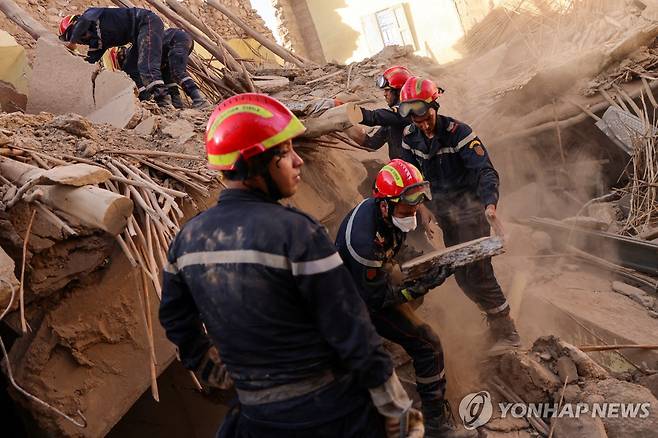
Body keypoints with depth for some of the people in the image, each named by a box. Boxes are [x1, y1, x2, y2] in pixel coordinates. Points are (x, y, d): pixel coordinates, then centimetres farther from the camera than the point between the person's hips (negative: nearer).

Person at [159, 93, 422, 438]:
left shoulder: (187, 238, -3)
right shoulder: (296, 232, -23)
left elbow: (175, 320, 12)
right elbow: (352, 332, -20)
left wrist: (204, 364, 31)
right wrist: (394, 406, -7)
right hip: (332, 409, -3)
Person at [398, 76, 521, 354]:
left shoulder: (458, 132, -20)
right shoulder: (410, 137, -2)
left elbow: (486, 170, -26)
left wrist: (490, 205, -41)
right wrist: (422, 206, -1)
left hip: (470, 206, -6)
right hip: (444, 211, 6)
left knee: (477, 270, -13)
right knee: (461, 274, 10)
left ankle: (506, 333, -3)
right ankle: (493, 315, 30)